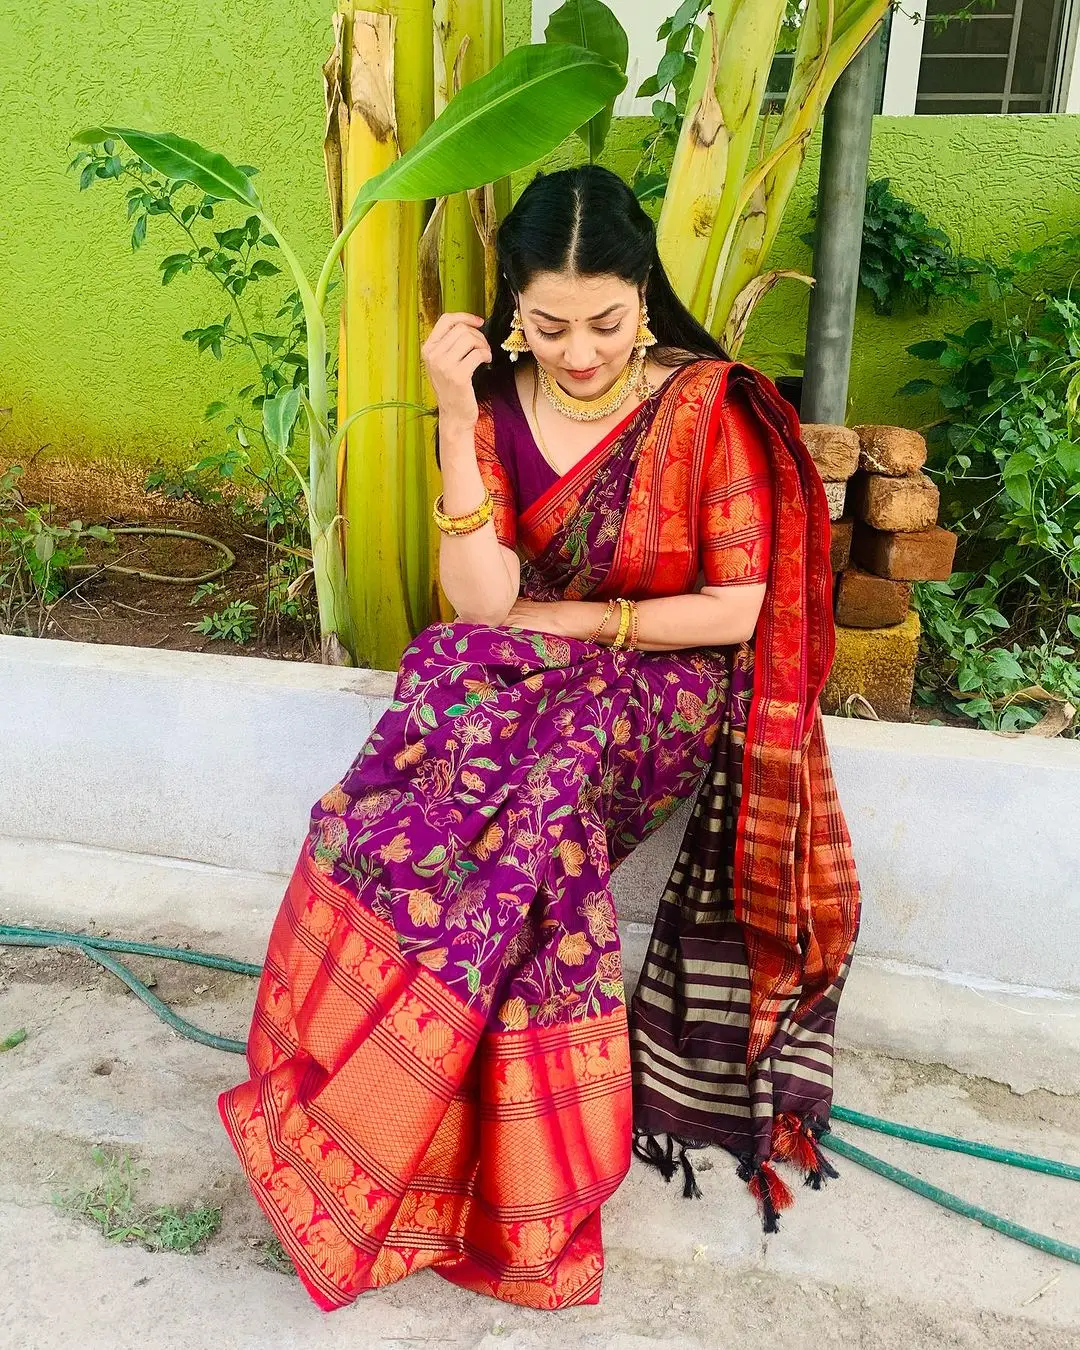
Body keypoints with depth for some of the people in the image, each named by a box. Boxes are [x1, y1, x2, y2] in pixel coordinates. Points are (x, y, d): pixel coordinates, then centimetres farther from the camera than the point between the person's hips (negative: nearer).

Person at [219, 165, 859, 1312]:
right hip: (522, 676, 3)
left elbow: (736, 612, -8)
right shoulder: (498, 408, 0)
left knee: (516, 798, -32)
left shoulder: (708, 405, -7)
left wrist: (579, 618, -9)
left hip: (661, 688, -2)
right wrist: (457, 420, -18)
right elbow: (482, 601, -12)